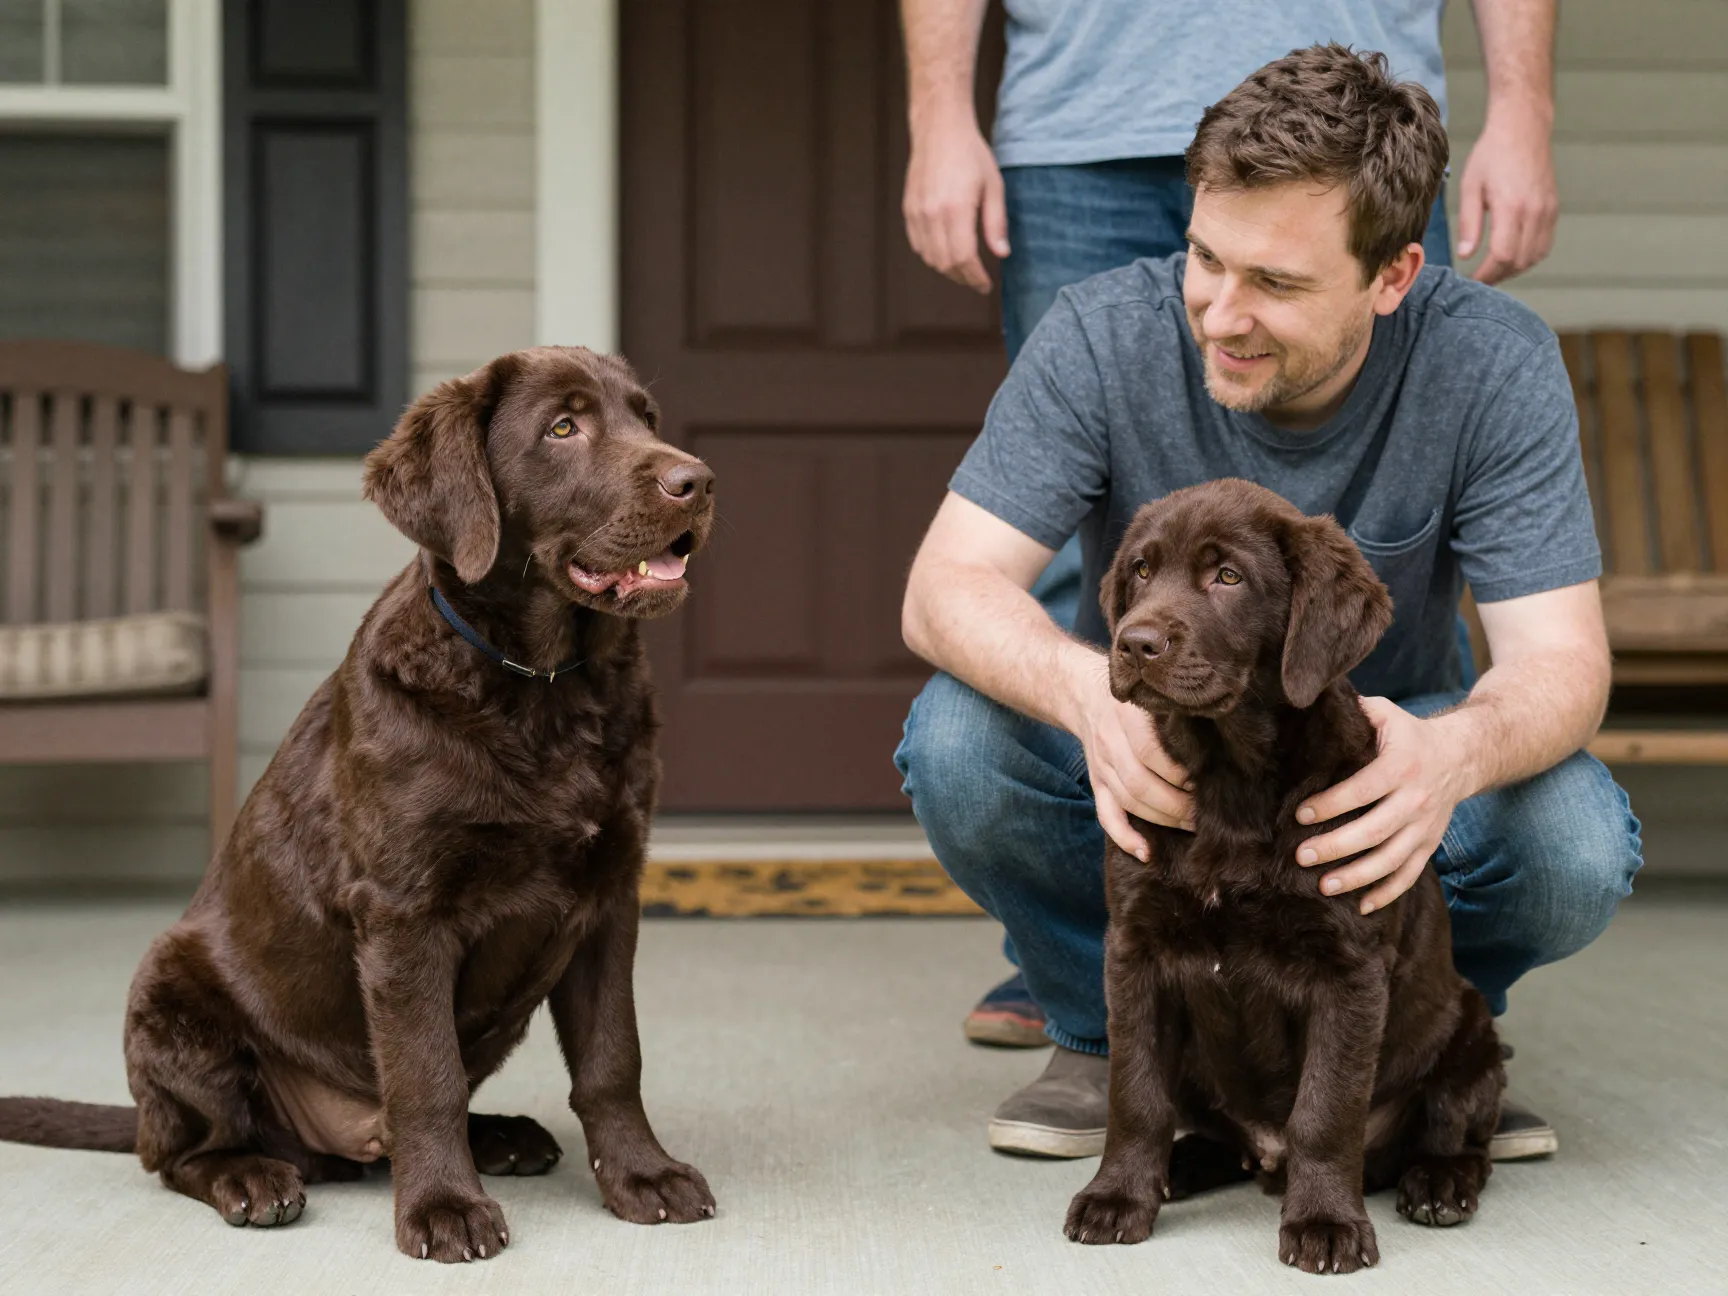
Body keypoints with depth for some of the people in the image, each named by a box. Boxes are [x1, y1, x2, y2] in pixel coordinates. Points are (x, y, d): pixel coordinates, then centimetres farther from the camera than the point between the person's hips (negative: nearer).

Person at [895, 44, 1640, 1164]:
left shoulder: (1492, 367, -22)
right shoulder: (1105, 337, -22)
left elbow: (1563, 662, -26)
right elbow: (947, 589, -27)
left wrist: (1453, 753, -52)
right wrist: (1090, 691, -51)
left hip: (1377, 750, 0)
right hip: (1144, 750, 0)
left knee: (1576, 845, -31)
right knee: (958, 742, -31)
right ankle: (1109, 1033, -1)